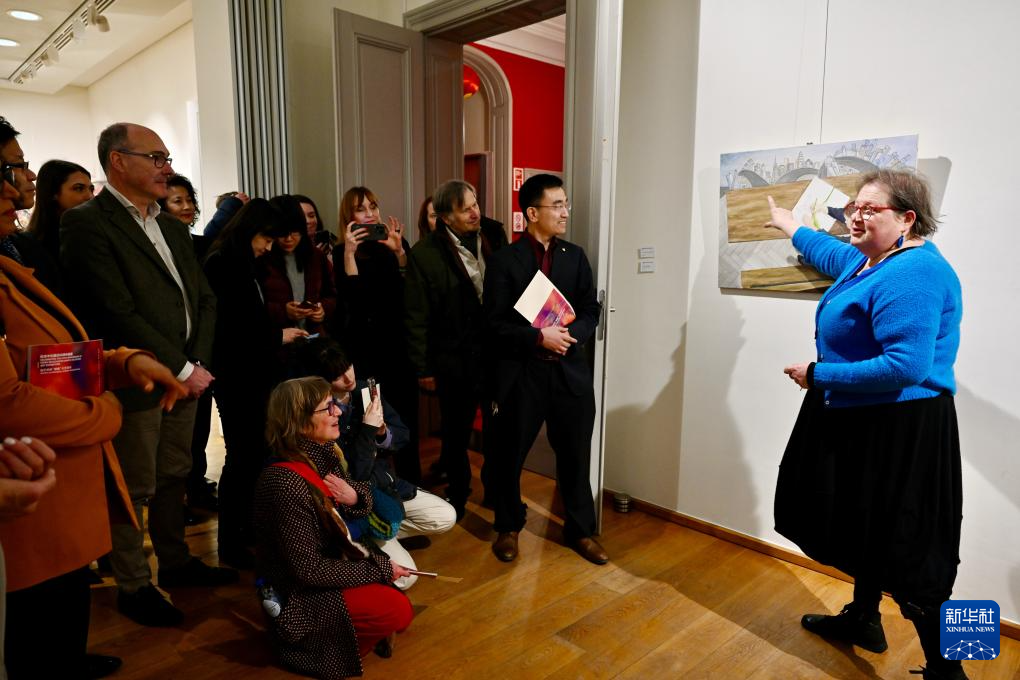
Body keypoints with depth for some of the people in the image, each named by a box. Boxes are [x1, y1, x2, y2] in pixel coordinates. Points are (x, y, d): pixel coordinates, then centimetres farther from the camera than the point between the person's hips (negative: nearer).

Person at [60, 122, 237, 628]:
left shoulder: (172, 227, 14)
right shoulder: (87, 223, -10)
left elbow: (204, 298, 12)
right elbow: (118, 313, -18)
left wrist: (198, 362, -2)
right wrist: (183, 369, -15)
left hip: (184, 377, 7)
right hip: (135, 383, -7)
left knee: (173, 478, 18)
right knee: (133, 489, 6)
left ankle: (175, 562, 34)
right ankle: (133, 586, 23)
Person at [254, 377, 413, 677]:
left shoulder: (323, 454, -6)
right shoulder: (287, 483, -31)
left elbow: (364, 498, 7)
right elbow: (310, 570, -26)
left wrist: (355, 497, -17)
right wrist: (379, 568, -18)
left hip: (330, 561, 8)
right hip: (300, 594, -8)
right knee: (399, 611, -14)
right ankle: (320, 643, 3)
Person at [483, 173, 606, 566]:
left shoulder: (575, 257, 7)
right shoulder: (504, 261, -5)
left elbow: (591, 312, 7)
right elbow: (495, 324, -9)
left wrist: (572, 335, -13)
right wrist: (539, 337, -19)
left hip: (570, 371, 3)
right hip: (521, 373, -3)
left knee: (576, 455, 11)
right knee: (510, 455, 10)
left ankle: (580, 530, 30)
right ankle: (508, 527, 32)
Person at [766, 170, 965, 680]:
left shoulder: (911, 274, -22)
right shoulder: (869, 259, 8)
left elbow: (905, 366, -30)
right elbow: (830, 254, 33)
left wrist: (818, 375, -21)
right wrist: (790, 226, 46)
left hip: (898, 433, -10)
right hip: (860, 423, 11)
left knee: (904, 549, -2)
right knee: (867, 530, 23)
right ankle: (863, 619, 42)